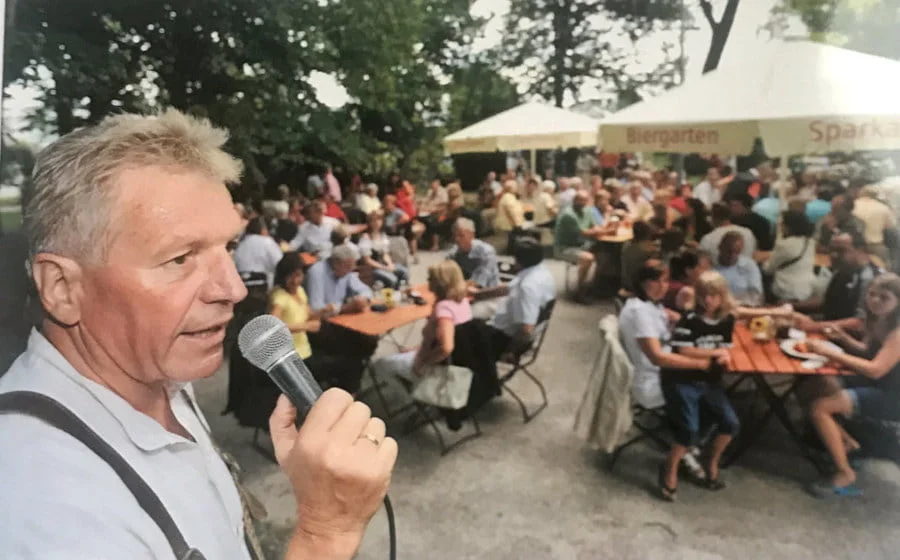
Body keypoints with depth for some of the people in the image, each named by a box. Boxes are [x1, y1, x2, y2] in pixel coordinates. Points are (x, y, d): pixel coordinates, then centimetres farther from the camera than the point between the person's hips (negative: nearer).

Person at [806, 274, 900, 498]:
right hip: (872, 385, 9)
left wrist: (831, 352, -29)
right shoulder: (876, 320, 4)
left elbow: (876, 369, -30)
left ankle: (846, 476, -10)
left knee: (820, 408, -23)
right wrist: (843, 338, 0)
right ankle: (847, 443, 12)